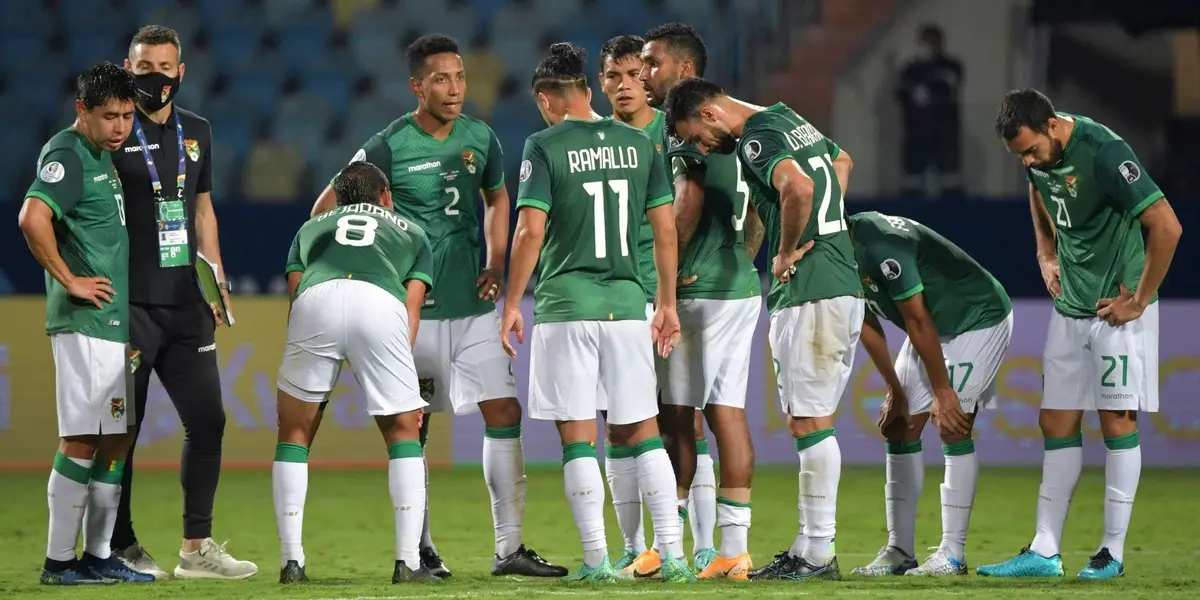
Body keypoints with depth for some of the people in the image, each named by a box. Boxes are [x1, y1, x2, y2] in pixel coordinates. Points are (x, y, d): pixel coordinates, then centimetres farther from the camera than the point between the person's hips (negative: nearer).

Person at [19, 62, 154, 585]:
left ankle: (98, 556, 15)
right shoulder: (67, 154, -11)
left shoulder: (103, 156, 18)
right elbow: (33, 218, -26)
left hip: (117, 323, 9)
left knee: (116, 442, 10)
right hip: (84, 324, -9)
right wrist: (70, 281, -19)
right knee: (81, 442, -8)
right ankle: (59, 560, -3)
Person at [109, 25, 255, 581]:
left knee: (206, 420, 5)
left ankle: (197, 546, 12)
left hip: (185, 305, 6)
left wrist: (216, 279, 14)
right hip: (129, 305, -6)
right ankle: (121, 546, 7)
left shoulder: (196, 131, 14)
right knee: (121, 429, -1)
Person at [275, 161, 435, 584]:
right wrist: (400, 375, 19)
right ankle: (408, 561, 9)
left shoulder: (312, 227, 40)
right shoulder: (411, 232, 37)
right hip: (381, 304, -1)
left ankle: (292, 561, 12)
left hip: (315, 300, 1)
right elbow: (412, 306, 22)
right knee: (404, 432, 17)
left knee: (294, 433, 17)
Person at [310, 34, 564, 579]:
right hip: (414, 307, -4)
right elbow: (326, 209, -2)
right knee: (411, 430, 3)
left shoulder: (480, 138, 4)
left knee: (504, 413, -4)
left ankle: (509, 547, 0)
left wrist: (496, 264, 9)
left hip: (474, 305, 4)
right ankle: (418, 549, 13)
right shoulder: (390, 146, -8)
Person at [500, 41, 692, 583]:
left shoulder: (545, 147, -4)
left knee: (578, 437, 1)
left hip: (565, 305, -4)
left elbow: (530, 231, -10)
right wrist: (668, 304, 17)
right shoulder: (639, 143, 8)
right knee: (641, 431, 10)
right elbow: (665, 229, 9)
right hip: (627, 302, 4)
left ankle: (597, 560, -1)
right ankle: (673, 554, 2)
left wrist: (512, 306, -3)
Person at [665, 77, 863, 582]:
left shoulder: (756, 139, -12)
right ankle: (810, 546, 15)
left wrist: (787, 253, -17)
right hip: (842, 282, 10)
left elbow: (799, 187, -32)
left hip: (809, 292, -10)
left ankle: (817, 555, -4)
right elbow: (841, 162, 37)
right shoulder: (789, 119, 18)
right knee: (812, 421, 12)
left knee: (810, 422, -6)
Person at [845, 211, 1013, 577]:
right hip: (938, 328, 9)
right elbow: (867, 325, 5)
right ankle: (899, 551, 6)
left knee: (953, 426, -15)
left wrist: (942, 390, -21)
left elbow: (918, 320, -28)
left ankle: (952, 554, -12)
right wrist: (895, 391, 7)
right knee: (900, 426, 3)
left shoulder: (880, 247, -34)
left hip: (979, 320, -9)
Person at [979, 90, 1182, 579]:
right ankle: (1045, 552, 9)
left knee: (1117, 421, -3)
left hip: (1116, 309, -8)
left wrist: (1139, 300, -18)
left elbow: (1167, 227, -25)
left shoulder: (1103, 153, -24)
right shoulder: (1038, 152, 0)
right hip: (1069, 305, 8)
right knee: (1057, 424, 6)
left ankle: (1113, 553, 3)